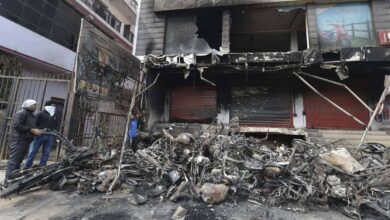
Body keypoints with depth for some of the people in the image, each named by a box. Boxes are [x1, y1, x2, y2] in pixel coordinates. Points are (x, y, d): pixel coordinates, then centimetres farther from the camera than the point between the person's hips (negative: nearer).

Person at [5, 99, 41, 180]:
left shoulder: (31, 115, 19)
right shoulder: (21, 113, -10)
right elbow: (17, 125, -20)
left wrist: (36, 130, 7)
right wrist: (31, 130, -21)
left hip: (26, 140, 9)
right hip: (19, 140, -9)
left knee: (19, 160, 13)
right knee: (14, 160, -8)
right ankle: (8, 179, -5)